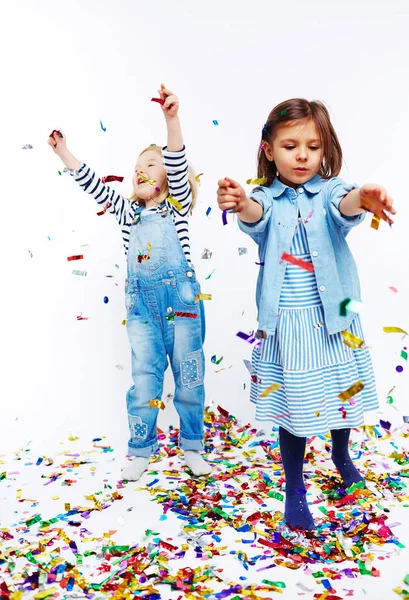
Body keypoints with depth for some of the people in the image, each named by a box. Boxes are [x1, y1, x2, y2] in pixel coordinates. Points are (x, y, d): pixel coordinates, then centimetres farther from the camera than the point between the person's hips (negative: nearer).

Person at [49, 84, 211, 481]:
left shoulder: (177, 206, 5)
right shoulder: (128, 213, 15)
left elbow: (178, 166, -11)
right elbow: (93, 185, 14)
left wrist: (171, 118, -24)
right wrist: (63, 153, 8)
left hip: (180, 297, -3)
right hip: (141, 303, 3)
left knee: (189, 378, 6)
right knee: (144, 381, 5)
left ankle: (192, 448, 22)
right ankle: (140, 452, 18)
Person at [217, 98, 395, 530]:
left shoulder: (329, 190, -2)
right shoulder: (267, 198, -2)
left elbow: (343, 207, -25)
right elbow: (256, 217, -25)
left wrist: (362, 198, -50)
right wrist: (241, 205, -50)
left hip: (333, 317, 2)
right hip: (286, 323, -1)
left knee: (342, 392, 17)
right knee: (293, 402, 5)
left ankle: (341, 454, 49)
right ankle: (294, 489, 25)